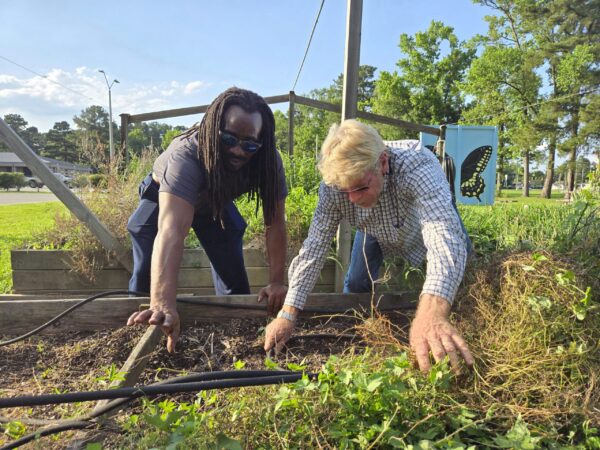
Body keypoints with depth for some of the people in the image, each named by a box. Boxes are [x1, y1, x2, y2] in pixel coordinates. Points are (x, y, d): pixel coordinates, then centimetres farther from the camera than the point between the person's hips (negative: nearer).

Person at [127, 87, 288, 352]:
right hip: (166, 199, -2)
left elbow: (275, 222, -27)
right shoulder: (185, 156, -44)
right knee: (146, 277, -8)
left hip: (216, 203, 3)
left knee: (235, 278, -3)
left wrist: (276, 282, -33)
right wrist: (163, 305, -67)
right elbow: (172, 231, -57)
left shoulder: (267, 159, -31)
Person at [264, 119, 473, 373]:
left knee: (461, 285, 5)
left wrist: (432, 313, -77)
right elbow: (315, 246, -32)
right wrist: (288, 314, -40)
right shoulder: (333, 185, -35)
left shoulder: (417, 167, -47)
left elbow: (444, 236, -60)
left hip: (428, 219, -1)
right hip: (376, 232, 2)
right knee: (355, 287, 2)